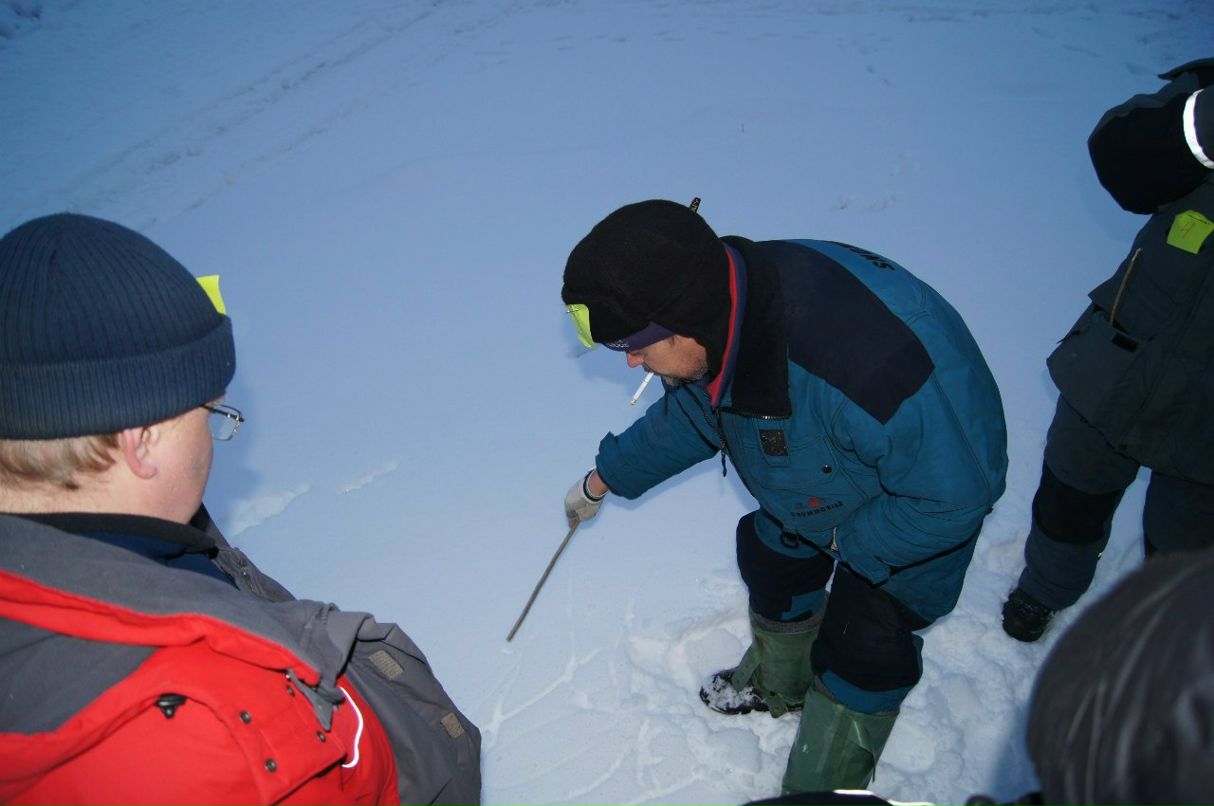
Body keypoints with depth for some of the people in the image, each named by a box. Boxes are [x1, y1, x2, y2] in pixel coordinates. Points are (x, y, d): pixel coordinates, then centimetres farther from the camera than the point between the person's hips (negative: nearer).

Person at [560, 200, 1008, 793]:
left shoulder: (862, 363, -50)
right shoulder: (720, 317, -23)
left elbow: (954, 495, -33)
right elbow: (691, 414, 2)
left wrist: (853, 542, -20)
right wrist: (607, 476, 12)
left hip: (915, 511, -7)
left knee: (860, 657, 3)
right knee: (772, 566, 24)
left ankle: (827, 783, 32)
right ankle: (777, 683, 56)